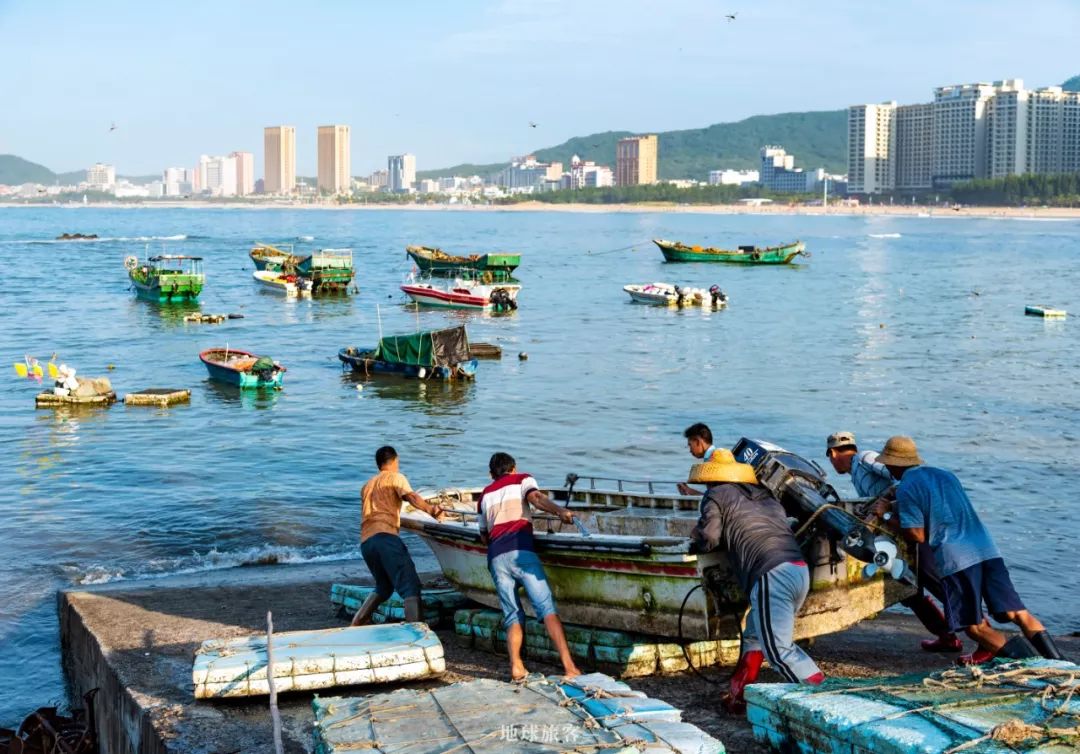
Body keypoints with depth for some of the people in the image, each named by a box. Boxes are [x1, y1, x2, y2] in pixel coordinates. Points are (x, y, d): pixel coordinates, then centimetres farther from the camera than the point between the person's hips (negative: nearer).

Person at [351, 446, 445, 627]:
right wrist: (431, 509, -19)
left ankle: (356, 624, 17)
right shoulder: (396, 477, 11)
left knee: (383, 587, 25)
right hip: (385, 537, -7)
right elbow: (411, 496, -7)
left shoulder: (368, 485, 31)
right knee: (410, 586, -12)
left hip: (365, 542, 7)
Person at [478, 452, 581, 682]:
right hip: (521, 551, -4)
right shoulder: (522, 480, 20)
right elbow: (535, 497, -4)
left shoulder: (485, 495, 31)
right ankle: (569, 666, -22)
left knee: (513, 615, 8)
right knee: (547, 608, -9)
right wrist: (559, 511, -20)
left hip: (495, 557, 4)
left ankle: (516, 666, -13)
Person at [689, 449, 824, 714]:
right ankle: (739, 695, 23)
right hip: (800, 569, 8)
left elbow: (708, 538, 1)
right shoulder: (765, 495, 29)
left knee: (779, 648, -8)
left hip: (771, 574, -8)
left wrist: (694, 546, 24)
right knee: (755, 633, 22)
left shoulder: (716, 495, 10)